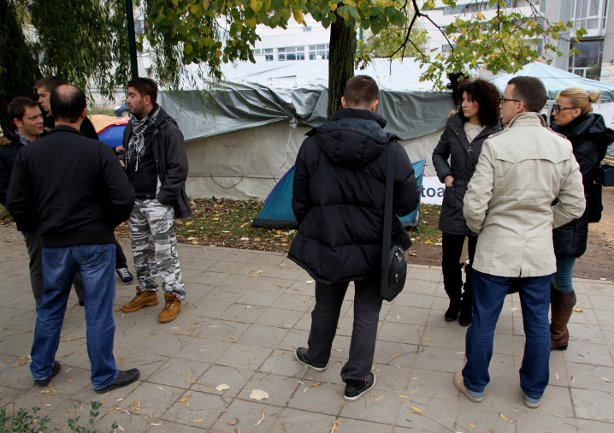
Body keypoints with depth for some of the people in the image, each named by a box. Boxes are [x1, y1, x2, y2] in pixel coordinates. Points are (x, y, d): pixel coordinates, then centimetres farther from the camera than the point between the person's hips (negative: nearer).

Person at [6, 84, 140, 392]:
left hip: (53, 244, 4)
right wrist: (108, 223, 2)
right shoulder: (97, 150, -13)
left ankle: (41, 369, 36)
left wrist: (40, 228, 14)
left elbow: (15, 202, -1)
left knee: (50, 307, 21)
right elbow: (124, 198, -16)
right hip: (95, 242, -3)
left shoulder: (28, 153, -3)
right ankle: (104, 376, 19)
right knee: (98, 311, 6)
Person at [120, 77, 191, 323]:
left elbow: (178, 168, -14)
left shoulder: (166, 128, -13)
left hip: (157, 202, -8)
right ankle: (146, 292, 31)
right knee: (140, 250, 16)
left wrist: (165, 196, -16)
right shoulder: (131, 127, 11)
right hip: (134, 202, 8)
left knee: (164, 251, -2)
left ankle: (174, 296, 10)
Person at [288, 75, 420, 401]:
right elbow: (409, 199, -9)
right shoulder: (389, 149, -16)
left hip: (326, 246, 3)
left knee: (326, 306, 25)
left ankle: (316, 356, 48)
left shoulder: (313, 144, -7)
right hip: (373, 249, -2)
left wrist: (311, 230, 15)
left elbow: (300, 200, -1)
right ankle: (356, 380, 26)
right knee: (366, 314, 15)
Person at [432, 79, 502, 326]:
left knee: (476, 262, 11)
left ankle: (468, 306, 31)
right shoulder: (454, 126, 2)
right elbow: (438, 153, 16)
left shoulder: (496, 133, -10)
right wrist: (445, 175, 1)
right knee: (449, 259, 11)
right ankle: (454, 300, 34)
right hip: (453, 203, 3)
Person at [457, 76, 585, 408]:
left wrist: (479, 228, 4)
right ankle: (534, 391, 35)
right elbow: (574, 205, 3)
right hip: (540, 252, 4)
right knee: (538, 325, 18)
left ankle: (474, 384, 30)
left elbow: (474, 205, -16)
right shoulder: (562, 147, -3)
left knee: (483, 322, 12)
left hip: (496, 251, -4)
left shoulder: (496, 145, -16)